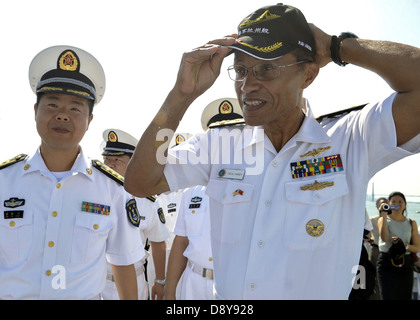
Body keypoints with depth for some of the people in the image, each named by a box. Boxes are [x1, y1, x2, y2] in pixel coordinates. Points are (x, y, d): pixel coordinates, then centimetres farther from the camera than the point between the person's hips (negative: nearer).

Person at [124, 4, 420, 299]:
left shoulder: (349, 142, -9)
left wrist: (336, 47, -13)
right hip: (225, 296, 3)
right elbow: (140, 184, -7)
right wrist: (183, 93, -13)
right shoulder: (217, 146, -1)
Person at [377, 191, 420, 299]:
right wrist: (384, 215, -17)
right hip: (386, 263, -3)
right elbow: (385, 238, -18)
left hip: (405, 264, 3)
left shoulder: (411, 223, 10)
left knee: (405, 296, 5)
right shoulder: (383, 220, 2)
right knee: (388, 297, -9)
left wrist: (404, 245, -13)